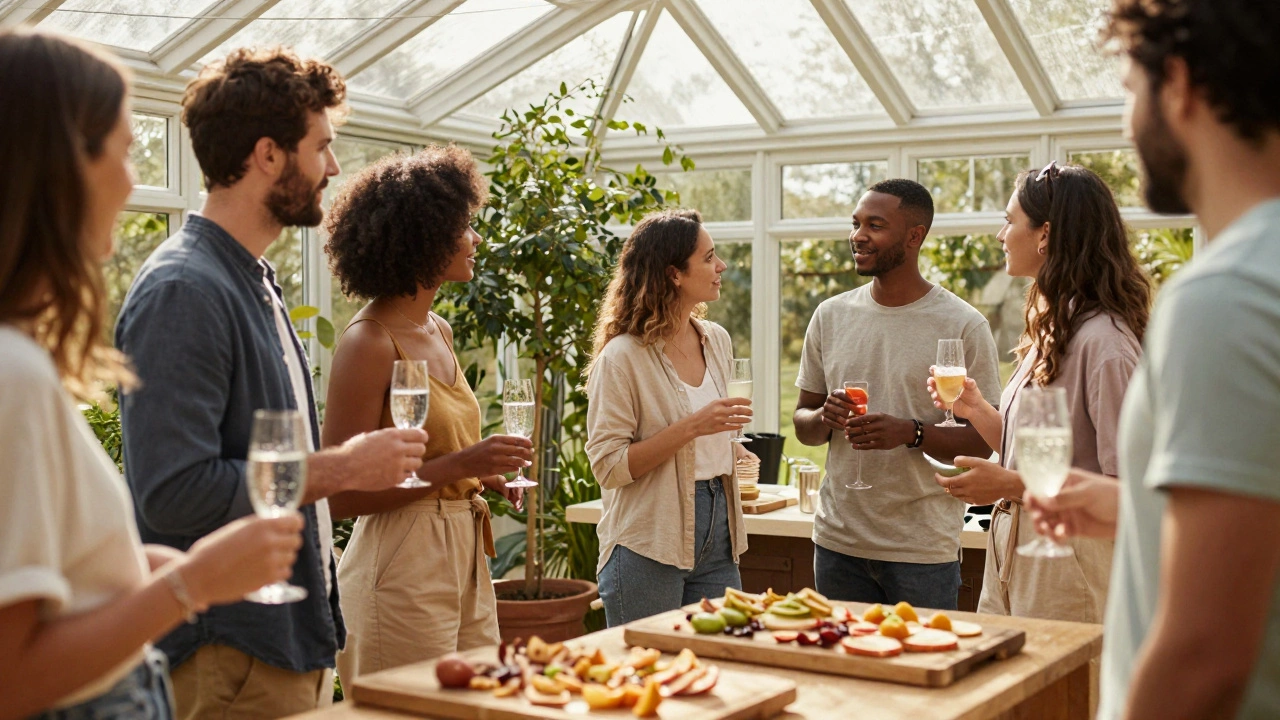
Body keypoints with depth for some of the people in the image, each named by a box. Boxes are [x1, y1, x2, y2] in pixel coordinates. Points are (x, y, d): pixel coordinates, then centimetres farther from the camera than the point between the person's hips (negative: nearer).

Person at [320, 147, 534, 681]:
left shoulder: (439, 332, 11)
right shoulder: (369, 344, -14)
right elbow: (340, 494, -17)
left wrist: (482, 472, 7)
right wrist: (457, 465, -21)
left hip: (465, 560, 8)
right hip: (402, 571, -8)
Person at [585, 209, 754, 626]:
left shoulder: (717, 342, 9)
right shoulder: (622, 357, -13)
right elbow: (608, 466, -18)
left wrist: (730, 448, 7)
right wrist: (692, 427, -24)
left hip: (715, 539, 7)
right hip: (648, 547, -6)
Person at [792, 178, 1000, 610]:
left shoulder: (963, 326, -6)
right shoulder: (830, 316, 7)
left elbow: (986, 440, -7)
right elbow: (802, 425, 13)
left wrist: (912, 433, -23)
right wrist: (825, 418, -10)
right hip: (838, 542, 4)